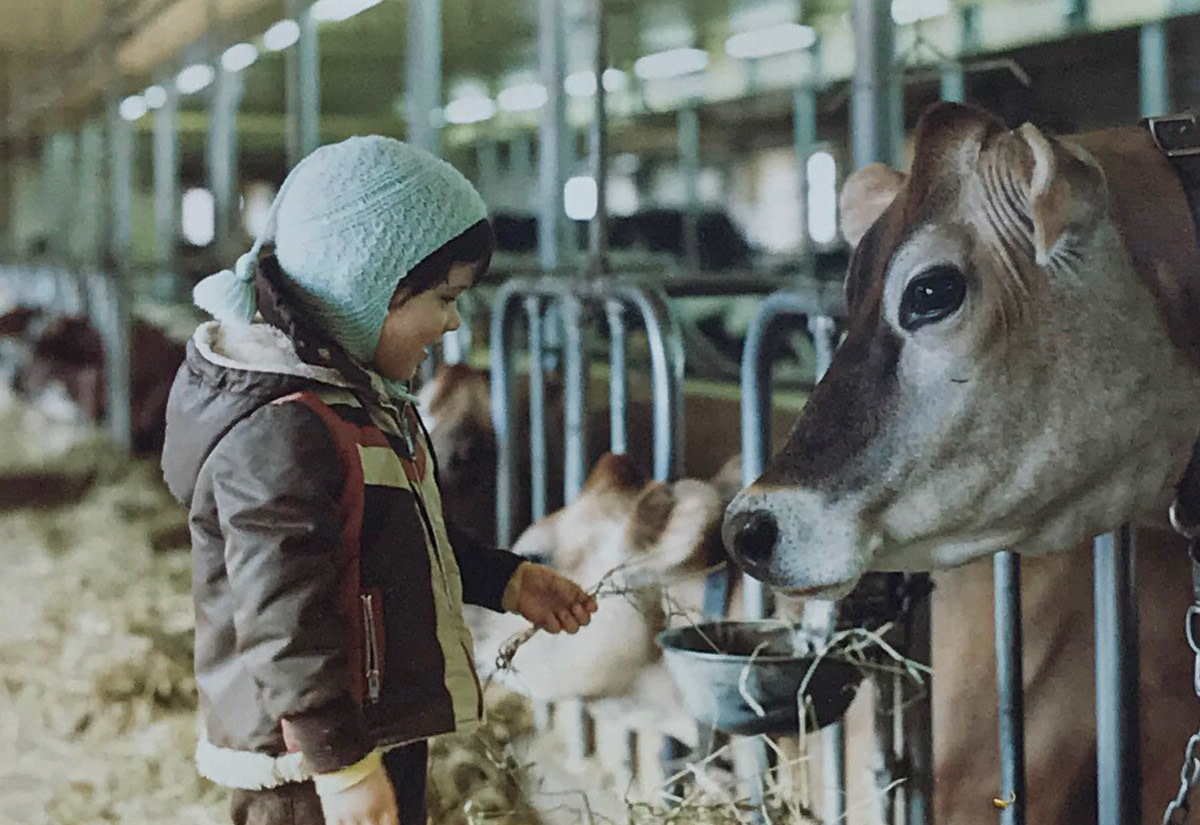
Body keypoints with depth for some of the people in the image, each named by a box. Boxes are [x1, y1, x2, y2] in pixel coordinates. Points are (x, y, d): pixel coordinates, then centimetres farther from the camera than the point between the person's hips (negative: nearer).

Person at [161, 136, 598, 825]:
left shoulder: (369, 400, 10)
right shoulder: (279, 433, -24)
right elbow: (282, 618, -27)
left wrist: (509, 581, 18)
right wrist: (341, 765, -25)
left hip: (385, 729, 11)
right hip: (308, 759, -11)